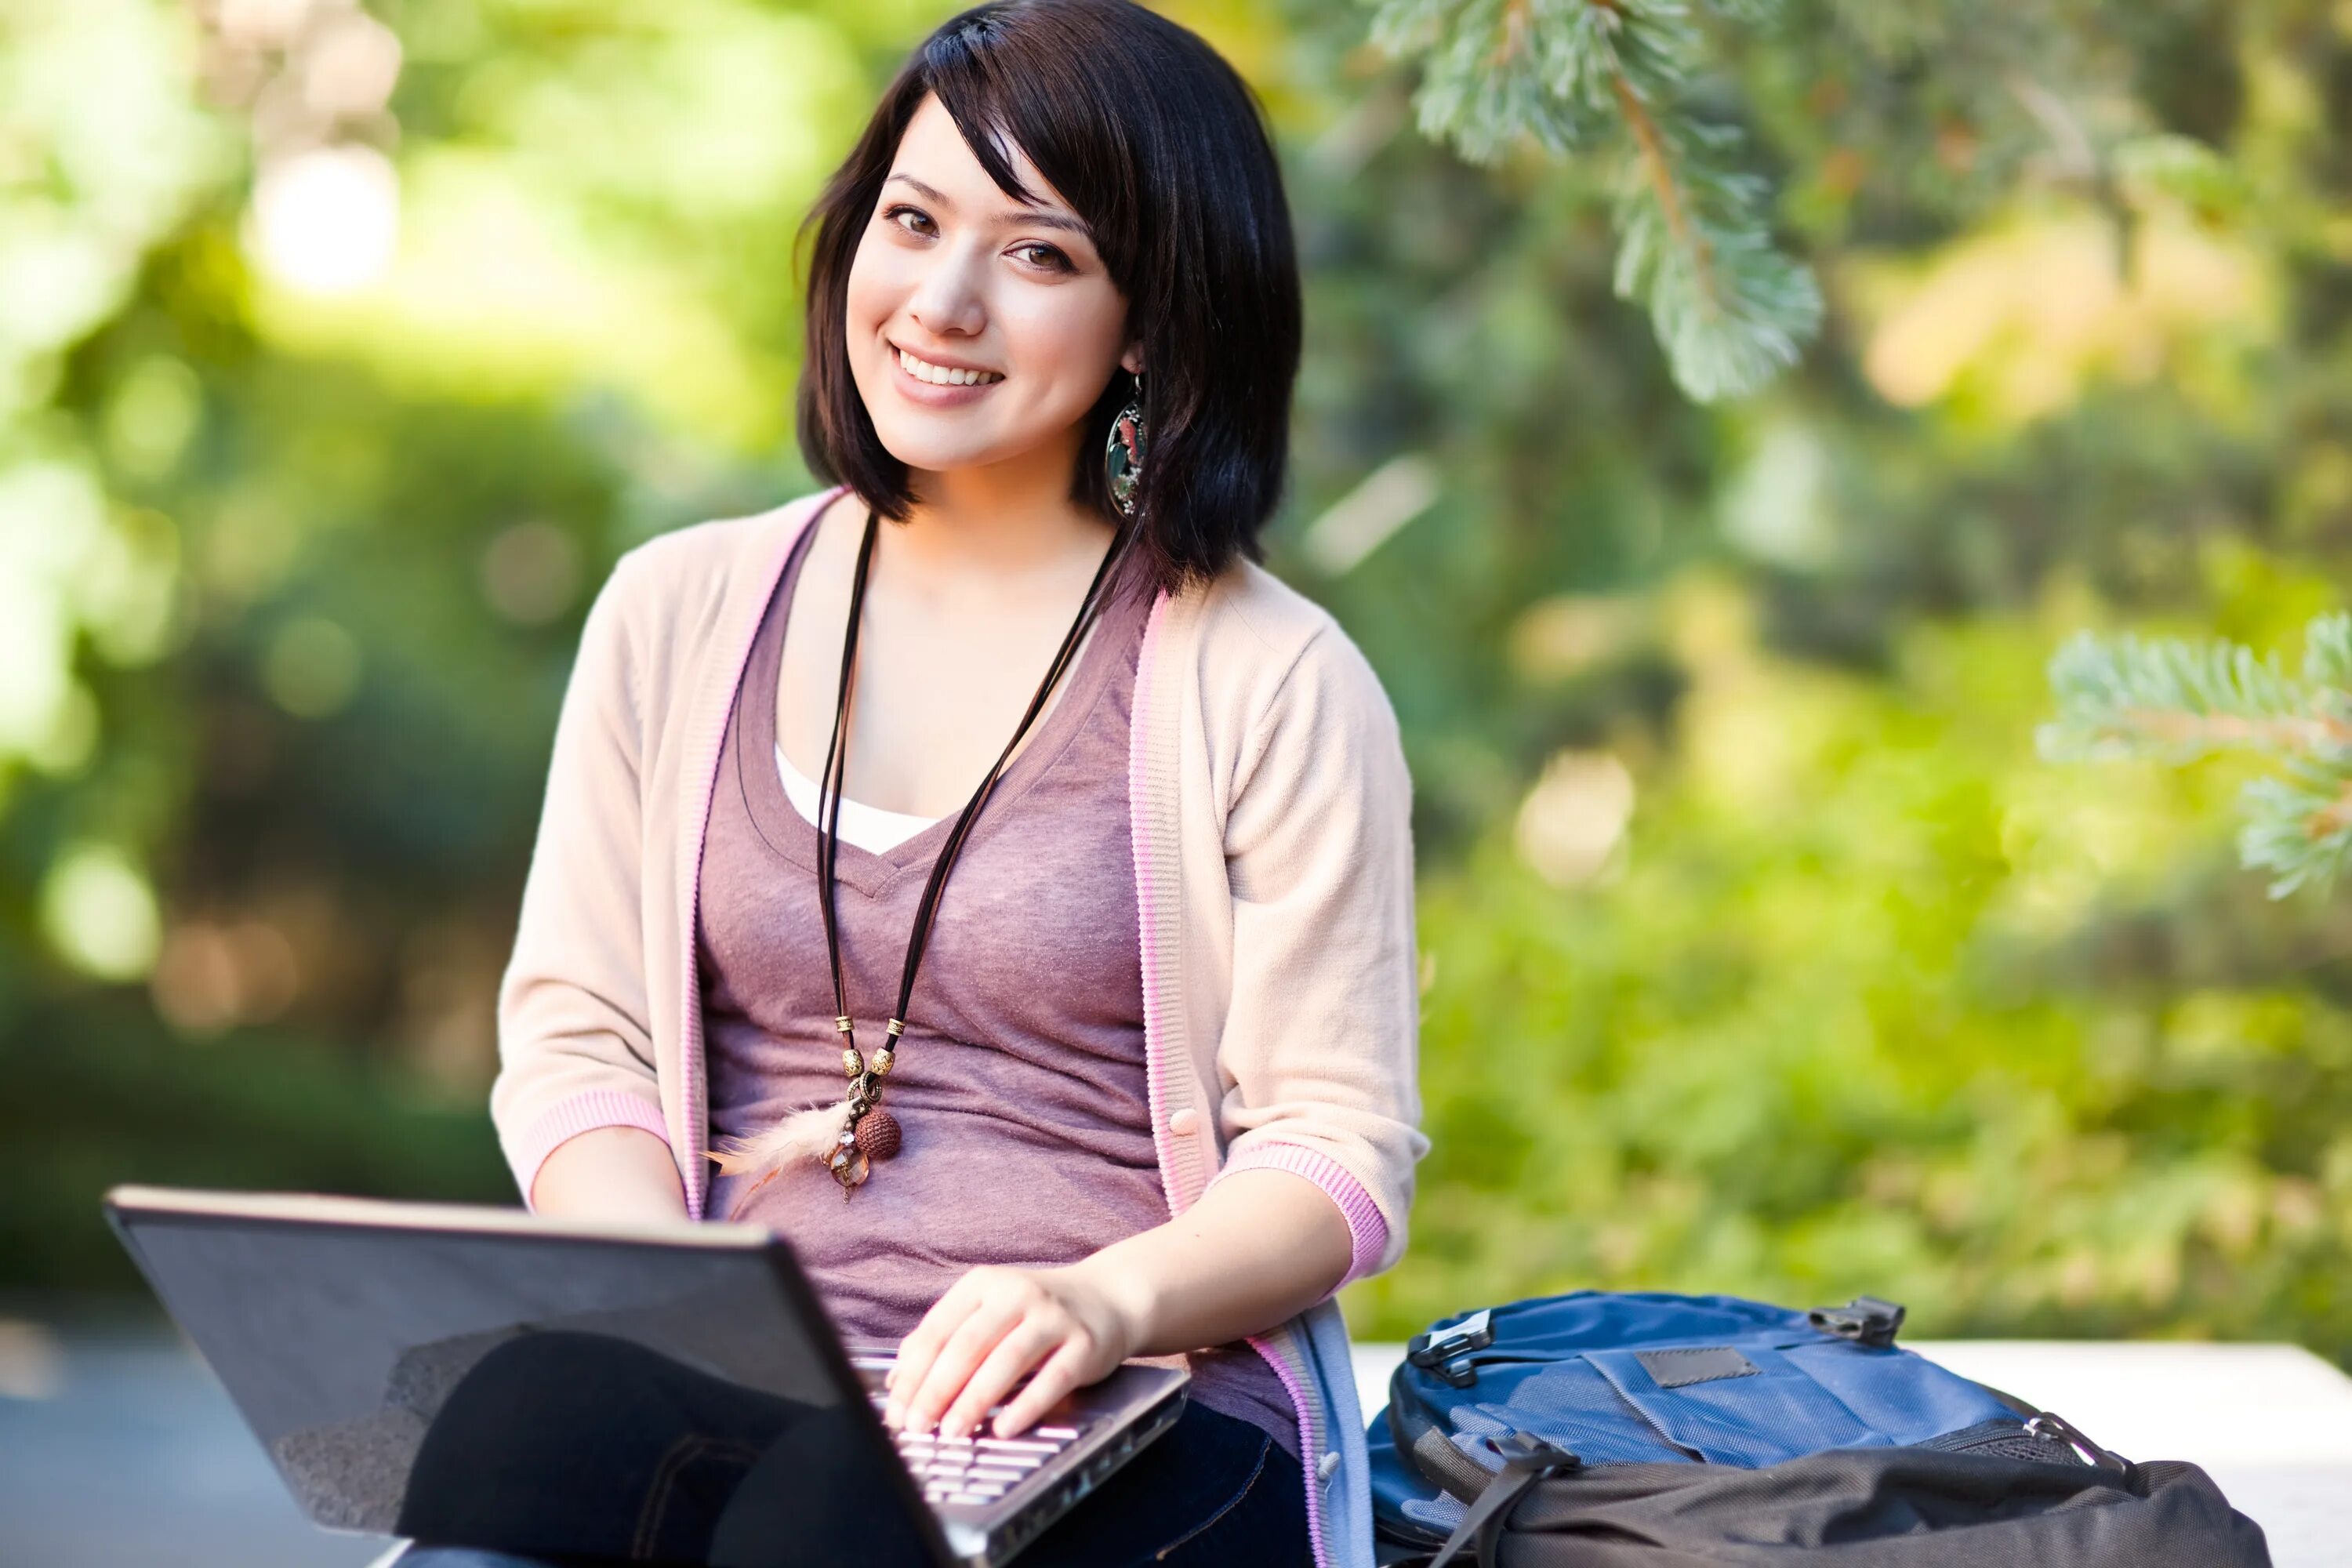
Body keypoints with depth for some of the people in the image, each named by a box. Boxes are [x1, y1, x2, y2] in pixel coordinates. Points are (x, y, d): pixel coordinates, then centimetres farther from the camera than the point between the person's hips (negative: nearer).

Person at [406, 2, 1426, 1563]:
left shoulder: (1275, 685, 1)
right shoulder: (677, 614, 13)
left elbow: (1341, 1148, -1)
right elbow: (574, 1034, 12)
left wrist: (1105, 1297, -20)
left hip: (1142, 1431, -3)